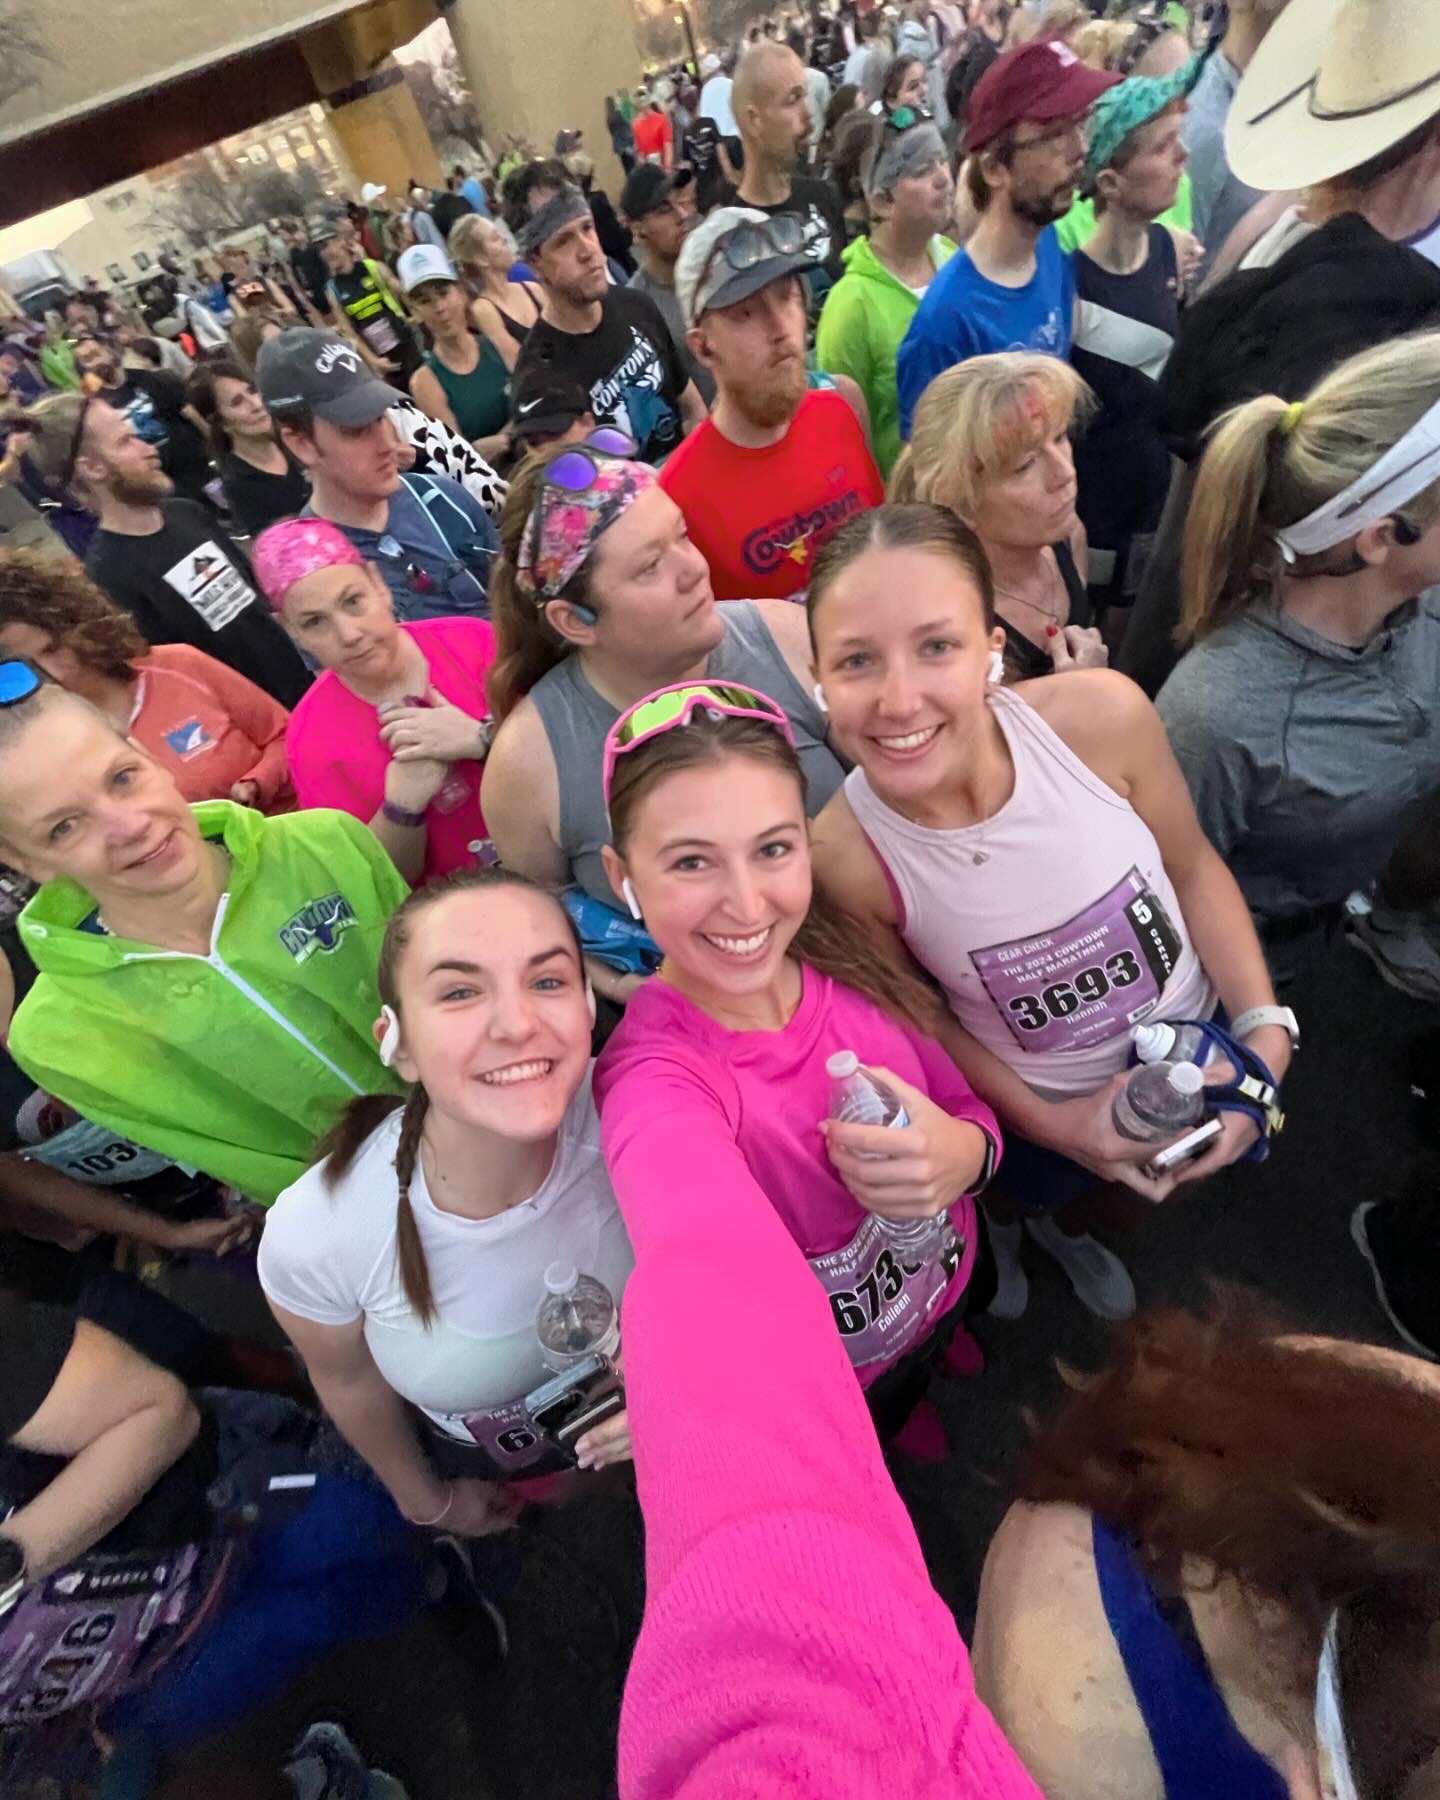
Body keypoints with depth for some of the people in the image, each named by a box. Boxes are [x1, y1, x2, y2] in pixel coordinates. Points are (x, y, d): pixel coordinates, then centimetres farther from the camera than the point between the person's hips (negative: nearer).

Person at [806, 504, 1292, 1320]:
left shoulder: (1104, 716, -30)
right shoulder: (844, 857, -33)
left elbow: (1191, 866, -9)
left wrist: (1266, 1029, -15)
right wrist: (1046, 1123, -16)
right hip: (1041, 1110, -2)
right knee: (1028, 1186, 29)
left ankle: (1060, 1222, 67)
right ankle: (1001, 1221, 68)